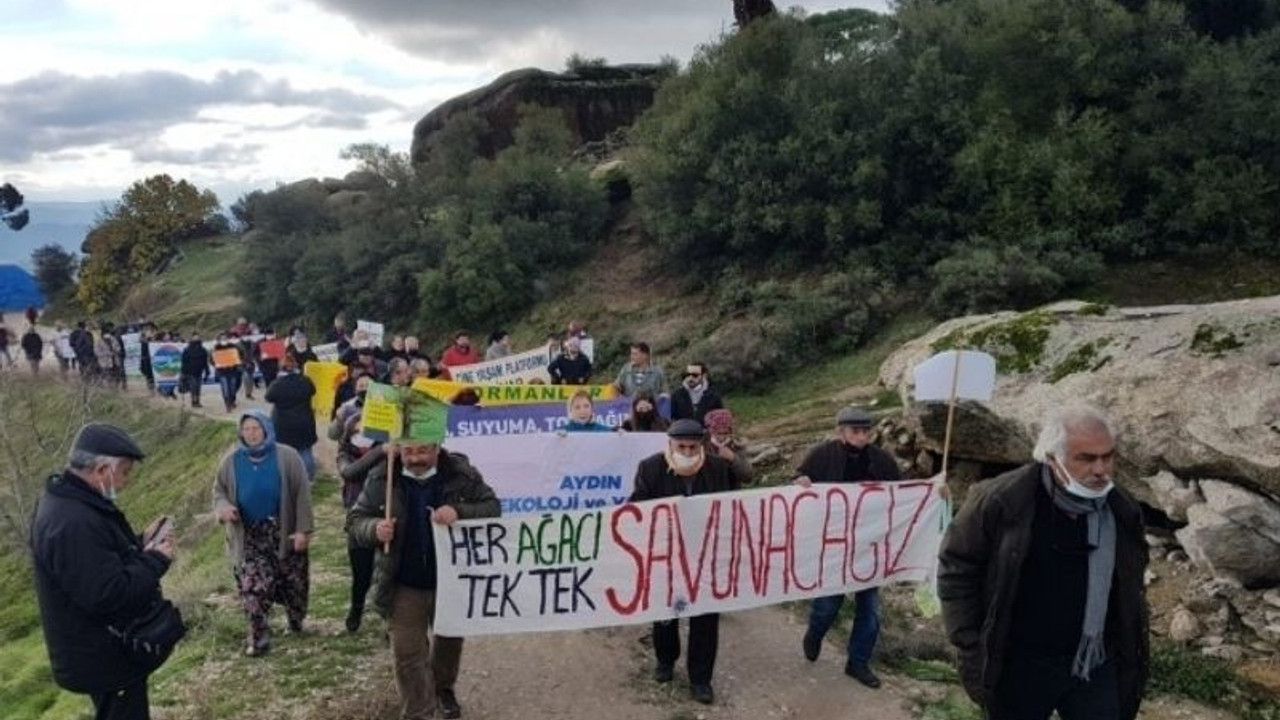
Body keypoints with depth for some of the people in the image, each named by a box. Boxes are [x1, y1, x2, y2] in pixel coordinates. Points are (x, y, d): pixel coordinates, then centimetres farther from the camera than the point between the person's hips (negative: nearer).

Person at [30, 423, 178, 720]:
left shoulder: (71, 501, 4)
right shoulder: (73, 524, -31)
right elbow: (108, 595, -33)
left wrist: (141, 544, 0)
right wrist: (156, 560, -21)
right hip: (104, 660, -11)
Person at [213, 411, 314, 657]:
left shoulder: (287, 457, -9)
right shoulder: (232, 460, -1)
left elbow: (302, 494, -8)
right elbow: (219, 490, 8)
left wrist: (303, 529, -13)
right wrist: (223, 507, -16)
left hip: (283, 532, -1)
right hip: (248, 535, 1)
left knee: (292, 581, 10)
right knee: (252, 586, -5)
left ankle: (296, 621, 34)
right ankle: (259, 637, 4)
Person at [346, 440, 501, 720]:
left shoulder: (461, 473, -12)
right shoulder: (381, 478, -10)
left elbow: (492, 507, -10)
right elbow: (355, 519, -3)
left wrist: (459, 512, -30)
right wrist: (374, 529, -27)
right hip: (403, 585, -1)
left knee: (450, 641, 22)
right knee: (407, 652, 2)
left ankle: (443, 688, 51)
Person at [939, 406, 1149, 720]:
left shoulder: (1123, 512, -2)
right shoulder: (1001, 500, -16)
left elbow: (1130, 592, 12)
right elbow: (957, 568, -8)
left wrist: (1132, 654, 11)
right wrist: (972, 647, -10)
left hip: (1095, 668, 3)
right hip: (1019, 667, -3)